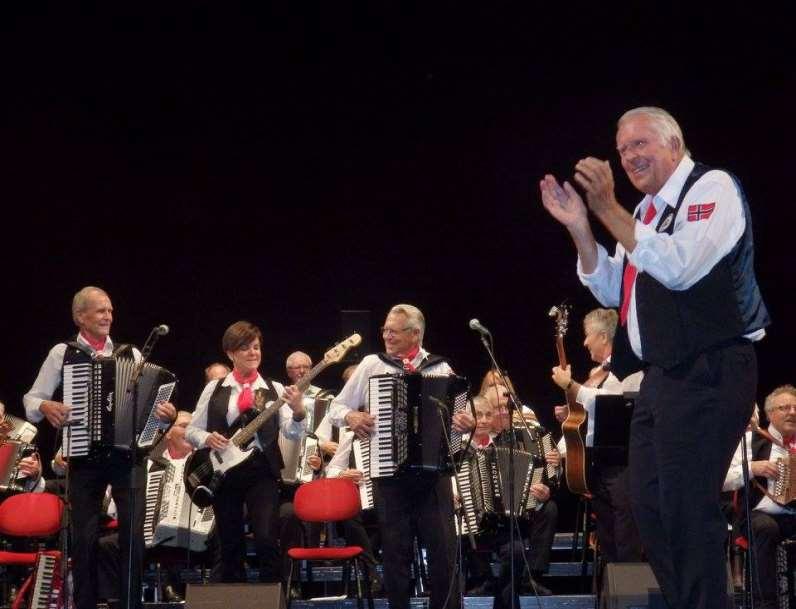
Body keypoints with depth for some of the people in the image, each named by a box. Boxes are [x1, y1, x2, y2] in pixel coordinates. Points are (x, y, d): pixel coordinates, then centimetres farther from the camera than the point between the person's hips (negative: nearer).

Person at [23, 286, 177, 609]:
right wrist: (46, 407, -15)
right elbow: (31, 400, 6)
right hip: (84, 458, -1)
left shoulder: (130, 353, 10)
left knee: (133, 534, -5)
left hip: (126, 456, 1)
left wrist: (166, 413, -11)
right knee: (84, 538, 2)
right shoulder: (62, 353, 5)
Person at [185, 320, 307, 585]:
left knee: (266, 539, -15)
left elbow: (292, 433, -6)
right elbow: (191, 430, 9)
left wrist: (298, 412, -27)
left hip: (261, 469, -2)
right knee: (230, 544, 7)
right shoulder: (215, 389, 7)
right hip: (223, 471, 2)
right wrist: (207, 438, -12)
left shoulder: (275, 389, 5)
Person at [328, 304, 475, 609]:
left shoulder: (440, 368, 5)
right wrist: (350, 417, -11)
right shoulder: (372, 365, 5)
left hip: (433, 471, 0)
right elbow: (336, 407, 11)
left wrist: (466, 423, -15)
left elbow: (458, 413, 8)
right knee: (395, 550, 5)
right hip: (389, 474, 0)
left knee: (443, 548, -2)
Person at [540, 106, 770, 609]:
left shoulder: (712, 188, -8)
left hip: (707, 373, -10)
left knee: (688, 508, -13)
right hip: (663, 375, 10)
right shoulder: (649, 210, 19)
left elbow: (678, 267, -23)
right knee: (651, 508, 11)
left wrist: (609, 211, -20)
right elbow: (611, 291, 20)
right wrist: (579, 227, 7)